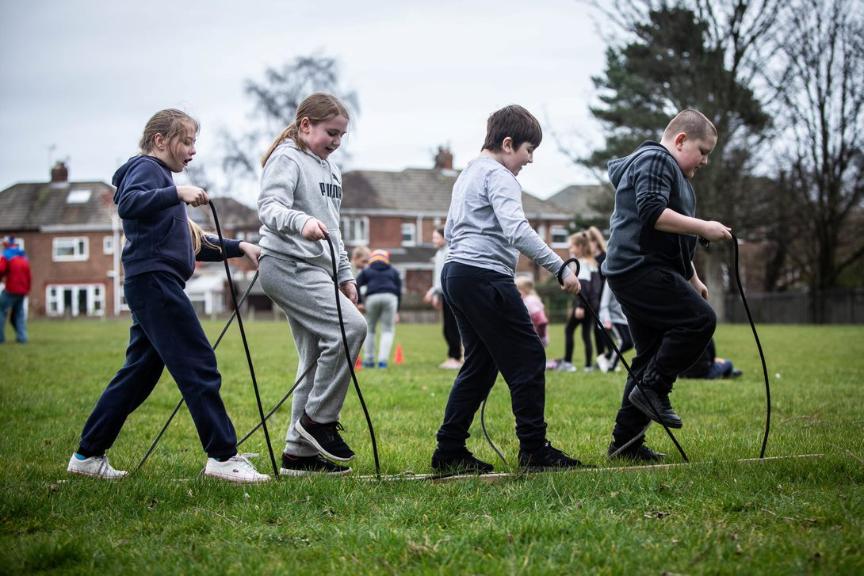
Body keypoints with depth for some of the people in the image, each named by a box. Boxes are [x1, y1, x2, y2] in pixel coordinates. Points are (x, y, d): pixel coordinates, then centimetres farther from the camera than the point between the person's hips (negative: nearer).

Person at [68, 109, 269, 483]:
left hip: (151, 287, 11)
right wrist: (177, 193, -31)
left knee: (139, 374, 10)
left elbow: (193, 246, 30)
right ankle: (223, 456, -13)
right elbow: (128, 203, -24)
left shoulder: (161, 178, 28)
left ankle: (88, 456, 15)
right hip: (154, 280, -11)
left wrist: (239, 248, 21)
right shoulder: (146, 168, -1)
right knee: (199, 366, -12)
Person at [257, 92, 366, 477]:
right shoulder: (287, 158, -6)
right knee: (350, 327, -23)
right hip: (287, 265, -10)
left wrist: (345, 275, 22)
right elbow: (269, 207, -21)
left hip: (315, 269, 10)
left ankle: (299, 452, 10)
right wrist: (301, 221, -40)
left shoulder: (330, 169, 21)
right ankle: (319, 420, -12)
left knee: (316, 359, 6)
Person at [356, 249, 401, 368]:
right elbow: (399, 290, 19)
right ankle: (383, 359, -7)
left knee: (369, 329, 14)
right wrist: (397, 311, 20)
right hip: (390, 297, 0)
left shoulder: (366, 271, 22)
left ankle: (369, 359, 12)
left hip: (372, 297, 0)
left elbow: (356, 285, 7)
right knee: (388, 330, 6)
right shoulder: (393, 271, 26)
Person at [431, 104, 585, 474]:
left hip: (456, 274, 10)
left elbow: (448, 231, 27)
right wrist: (561, 268, -24)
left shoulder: (467, 174, 22)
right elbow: (518, 230, -23)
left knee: (480, 364, 12)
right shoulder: (499, 176, -9)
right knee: (528, 359, -6)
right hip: (486, 277, -10)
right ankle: (534, 449, -5)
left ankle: (449, 450, 10)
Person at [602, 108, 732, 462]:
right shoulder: (655, 160, -6)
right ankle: (652, 389, -13)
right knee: (699, 319, -20)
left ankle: (626, 440, 10)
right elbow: (652, 213, -22)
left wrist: (692, 279, 34)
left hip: (637, 274, 11)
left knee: (652, 359, 9)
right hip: (640, 269, -11)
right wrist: (703, 228, -21)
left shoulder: (673, 173, 29)